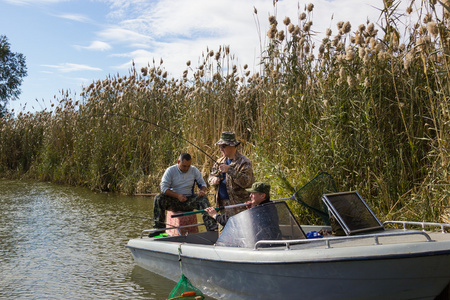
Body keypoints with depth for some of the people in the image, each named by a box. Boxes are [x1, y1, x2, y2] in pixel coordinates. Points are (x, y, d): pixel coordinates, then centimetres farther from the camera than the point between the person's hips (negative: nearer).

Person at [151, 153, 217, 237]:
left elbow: (202, 184, 10)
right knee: (158, 198, -28)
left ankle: (211, 226, -33)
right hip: (173, 200, -1)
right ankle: (159, 227, -23)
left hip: (189, 201, 1)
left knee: (203, 199, -25)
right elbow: (163, 187, -12)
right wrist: (177, 195, -25)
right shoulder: (170, 170, -4)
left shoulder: (194, 170, 4)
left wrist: (202, 190, -16)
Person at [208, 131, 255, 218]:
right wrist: (214, 180, -5)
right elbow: (211, 176, 20)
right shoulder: (220, 161, 14)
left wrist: (230, 170, -25)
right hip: (222, 203, 7)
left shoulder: (243, 162, -9)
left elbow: (246, 182, -20)